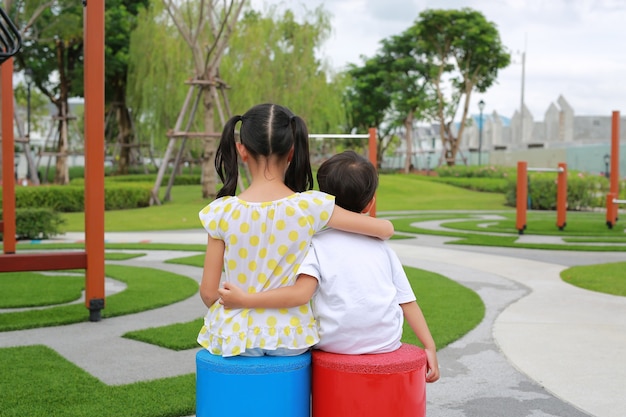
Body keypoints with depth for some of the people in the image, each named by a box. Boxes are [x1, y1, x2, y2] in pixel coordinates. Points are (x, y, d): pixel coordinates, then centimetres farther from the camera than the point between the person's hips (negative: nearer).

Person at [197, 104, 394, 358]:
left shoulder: (222, 212, -12)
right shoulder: (311, 207, -12)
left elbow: (209, 292, -7)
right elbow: (386, 229, -5)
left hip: (234, 336, -1)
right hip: (290, 338, 1)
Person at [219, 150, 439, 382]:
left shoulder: (318, 244, -3)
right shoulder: (381, 247, 9)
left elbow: (301, 293, -19)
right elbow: (408, 302, 6)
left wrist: (245, 300, -19)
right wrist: (429, 346, 10)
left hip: (335, 344, -3)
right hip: (386, 343, 3)